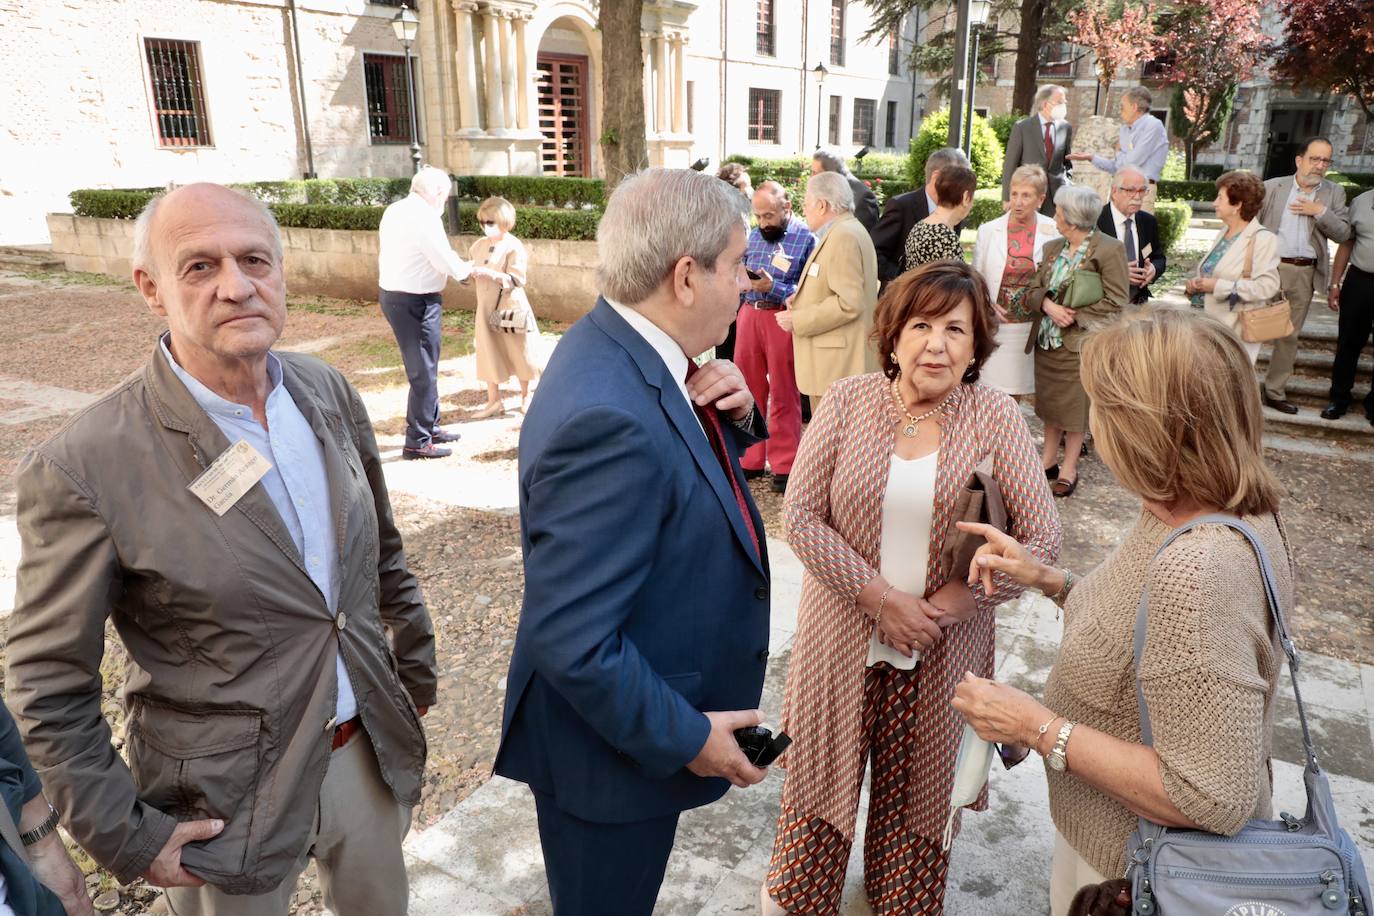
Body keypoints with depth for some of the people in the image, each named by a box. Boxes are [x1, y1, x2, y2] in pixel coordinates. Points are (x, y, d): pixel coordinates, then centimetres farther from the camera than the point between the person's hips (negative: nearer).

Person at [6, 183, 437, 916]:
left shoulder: (329, 392, -6)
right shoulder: (85, 464, -21)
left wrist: (415, 667, 13)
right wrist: (125, 835, -9)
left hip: (370, 754, 5)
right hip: (228, 802, -4)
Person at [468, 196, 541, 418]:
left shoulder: (514, 247, -11)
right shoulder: (479, 245, 7)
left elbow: (517, 279, -20)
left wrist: (491, 274, -30)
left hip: (511, 307, -5)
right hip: (486, 308, 5)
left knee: (519, 353, 8)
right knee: (488, 354, 6)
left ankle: (525, 395, 27)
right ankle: (493, 401, 16)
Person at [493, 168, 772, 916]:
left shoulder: (627, 350, -4)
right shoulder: (609, 417, -34)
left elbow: (685, 470, 11)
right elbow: (573, 643, -33)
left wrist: (734, 416, -10)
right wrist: (685, 736, -20)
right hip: (614, 743, -8)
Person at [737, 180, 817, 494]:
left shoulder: (806, 238, -8)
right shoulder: (754, 236, 12)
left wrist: (772, 287, -23)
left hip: (782, 320, -6)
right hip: (749, 316, 6)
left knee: (783, 395, 3)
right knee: (748, 391, 10)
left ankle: (784, 466, 14)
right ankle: (749, 460, 24)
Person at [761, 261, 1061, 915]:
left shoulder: (996, 418, -7)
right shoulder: (847, 402, -6)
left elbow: (1042, 540, -9)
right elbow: (801, 515, -9)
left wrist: (941, 608, -15)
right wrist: (880, 597, -15)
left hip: (941, 652, 0)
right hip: (844, 635, 1)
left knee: (918, 789, 16)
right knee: (824, 774, 15)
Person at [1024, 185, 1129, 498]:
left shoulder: (1109, 250, -11)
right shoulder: (1052, 248, 9)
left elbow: (1115, 302, -13)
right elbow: (1033, 290, 8)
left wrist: (1075, 316, -18)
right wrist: (1048, 306, -12)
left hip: (1079, 343, -6)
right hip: (1047, 340, 6)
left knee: (1075, 405, 4)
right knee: (1050, 402, 15)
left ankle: (1069, 469, 16)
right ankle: (1049, 460, 29)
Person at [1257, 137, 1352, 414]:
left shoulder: (1334, 193, 9)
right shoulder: (1272, 187, 2)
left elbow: (1343, 233, 3)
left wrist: (1319, 211, -11)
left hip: (1305, 274, 3)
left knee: (1290, 336, 9)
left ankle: (1275, 392, 19)